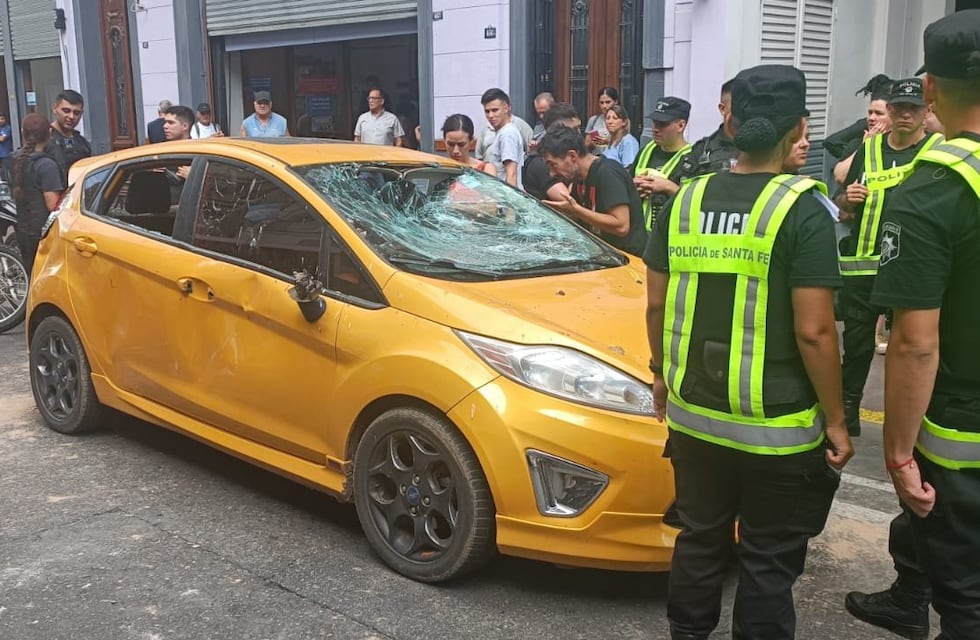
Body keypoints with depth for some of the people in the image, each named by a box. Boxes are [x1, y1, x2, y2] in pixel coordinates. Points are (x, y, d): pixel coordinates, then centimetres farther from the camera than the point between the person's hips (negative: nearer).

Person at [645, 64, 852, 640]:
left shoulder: (686, 199, 0)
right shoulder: (802, 208, -14)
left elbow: (657, 305, 6)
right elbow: (814, 331, -17)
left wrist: (662, 373, 20)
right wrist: (835, 420, -6)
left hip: (692, 415, 5)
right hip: (778, 429, -4)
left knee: (700, 540, 21)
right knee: (769, 562, 11)